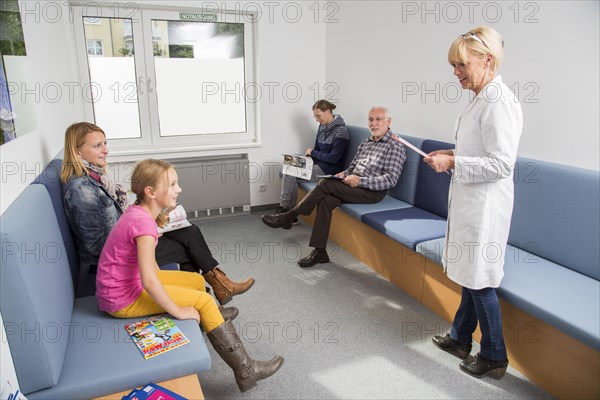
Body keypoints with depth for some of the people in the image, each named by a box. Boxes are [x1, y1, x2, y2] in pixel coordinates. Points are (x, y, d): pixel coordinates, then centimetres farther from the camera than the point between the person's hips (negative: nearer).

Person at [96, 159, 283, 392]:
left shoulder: (138, 211, 1)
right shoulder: (144, 222, -27)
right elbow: (149, 282, -31)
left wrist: (162, 279, 10)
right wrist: (179, 311, -21)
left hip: (130, 282, 9)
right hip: (124, 298, -9)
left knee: (197, 281, 12)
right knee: (203, 301, -8)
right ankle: (245, 371, 0)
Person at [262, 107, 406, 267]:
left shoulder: (395, 147, -5)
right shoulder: (365, 142, 19)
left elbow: (390, 180, -14)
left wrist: (360, 181, -21)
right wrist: (345, 173, 1)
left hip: (373, 191, -7)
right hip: (353, 184, 7)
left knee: (326, 184, -23)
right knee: (325, 201, -21)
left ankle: (289, 216, -10)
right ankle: (319, 252, -16)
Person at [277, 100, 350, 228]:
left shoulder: (341, 131, -14)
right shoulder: (322, 126, 11)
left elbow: (334, 158, -17)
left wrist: (313, 152, -8)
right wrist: (307, 155, -3)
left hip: (329, 169, -8)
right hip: (318, 164, 8)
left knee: (291, 174, -20)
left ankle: (285, 208, -3)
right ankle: (284, 209, -11)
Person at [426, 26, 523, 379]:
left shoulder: (499, 101, -18)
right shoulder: (483, 98, 11)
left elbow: (501, 164, -22)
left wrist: (453, 162, -18)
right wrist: (452, 155, 7)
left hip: (485, 205, -10)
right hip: (471, 202, 10)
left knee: (480, 280, 4)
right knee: (469, 274, 19)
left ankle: (494, 357, 23)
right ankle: (460, 338, 36)